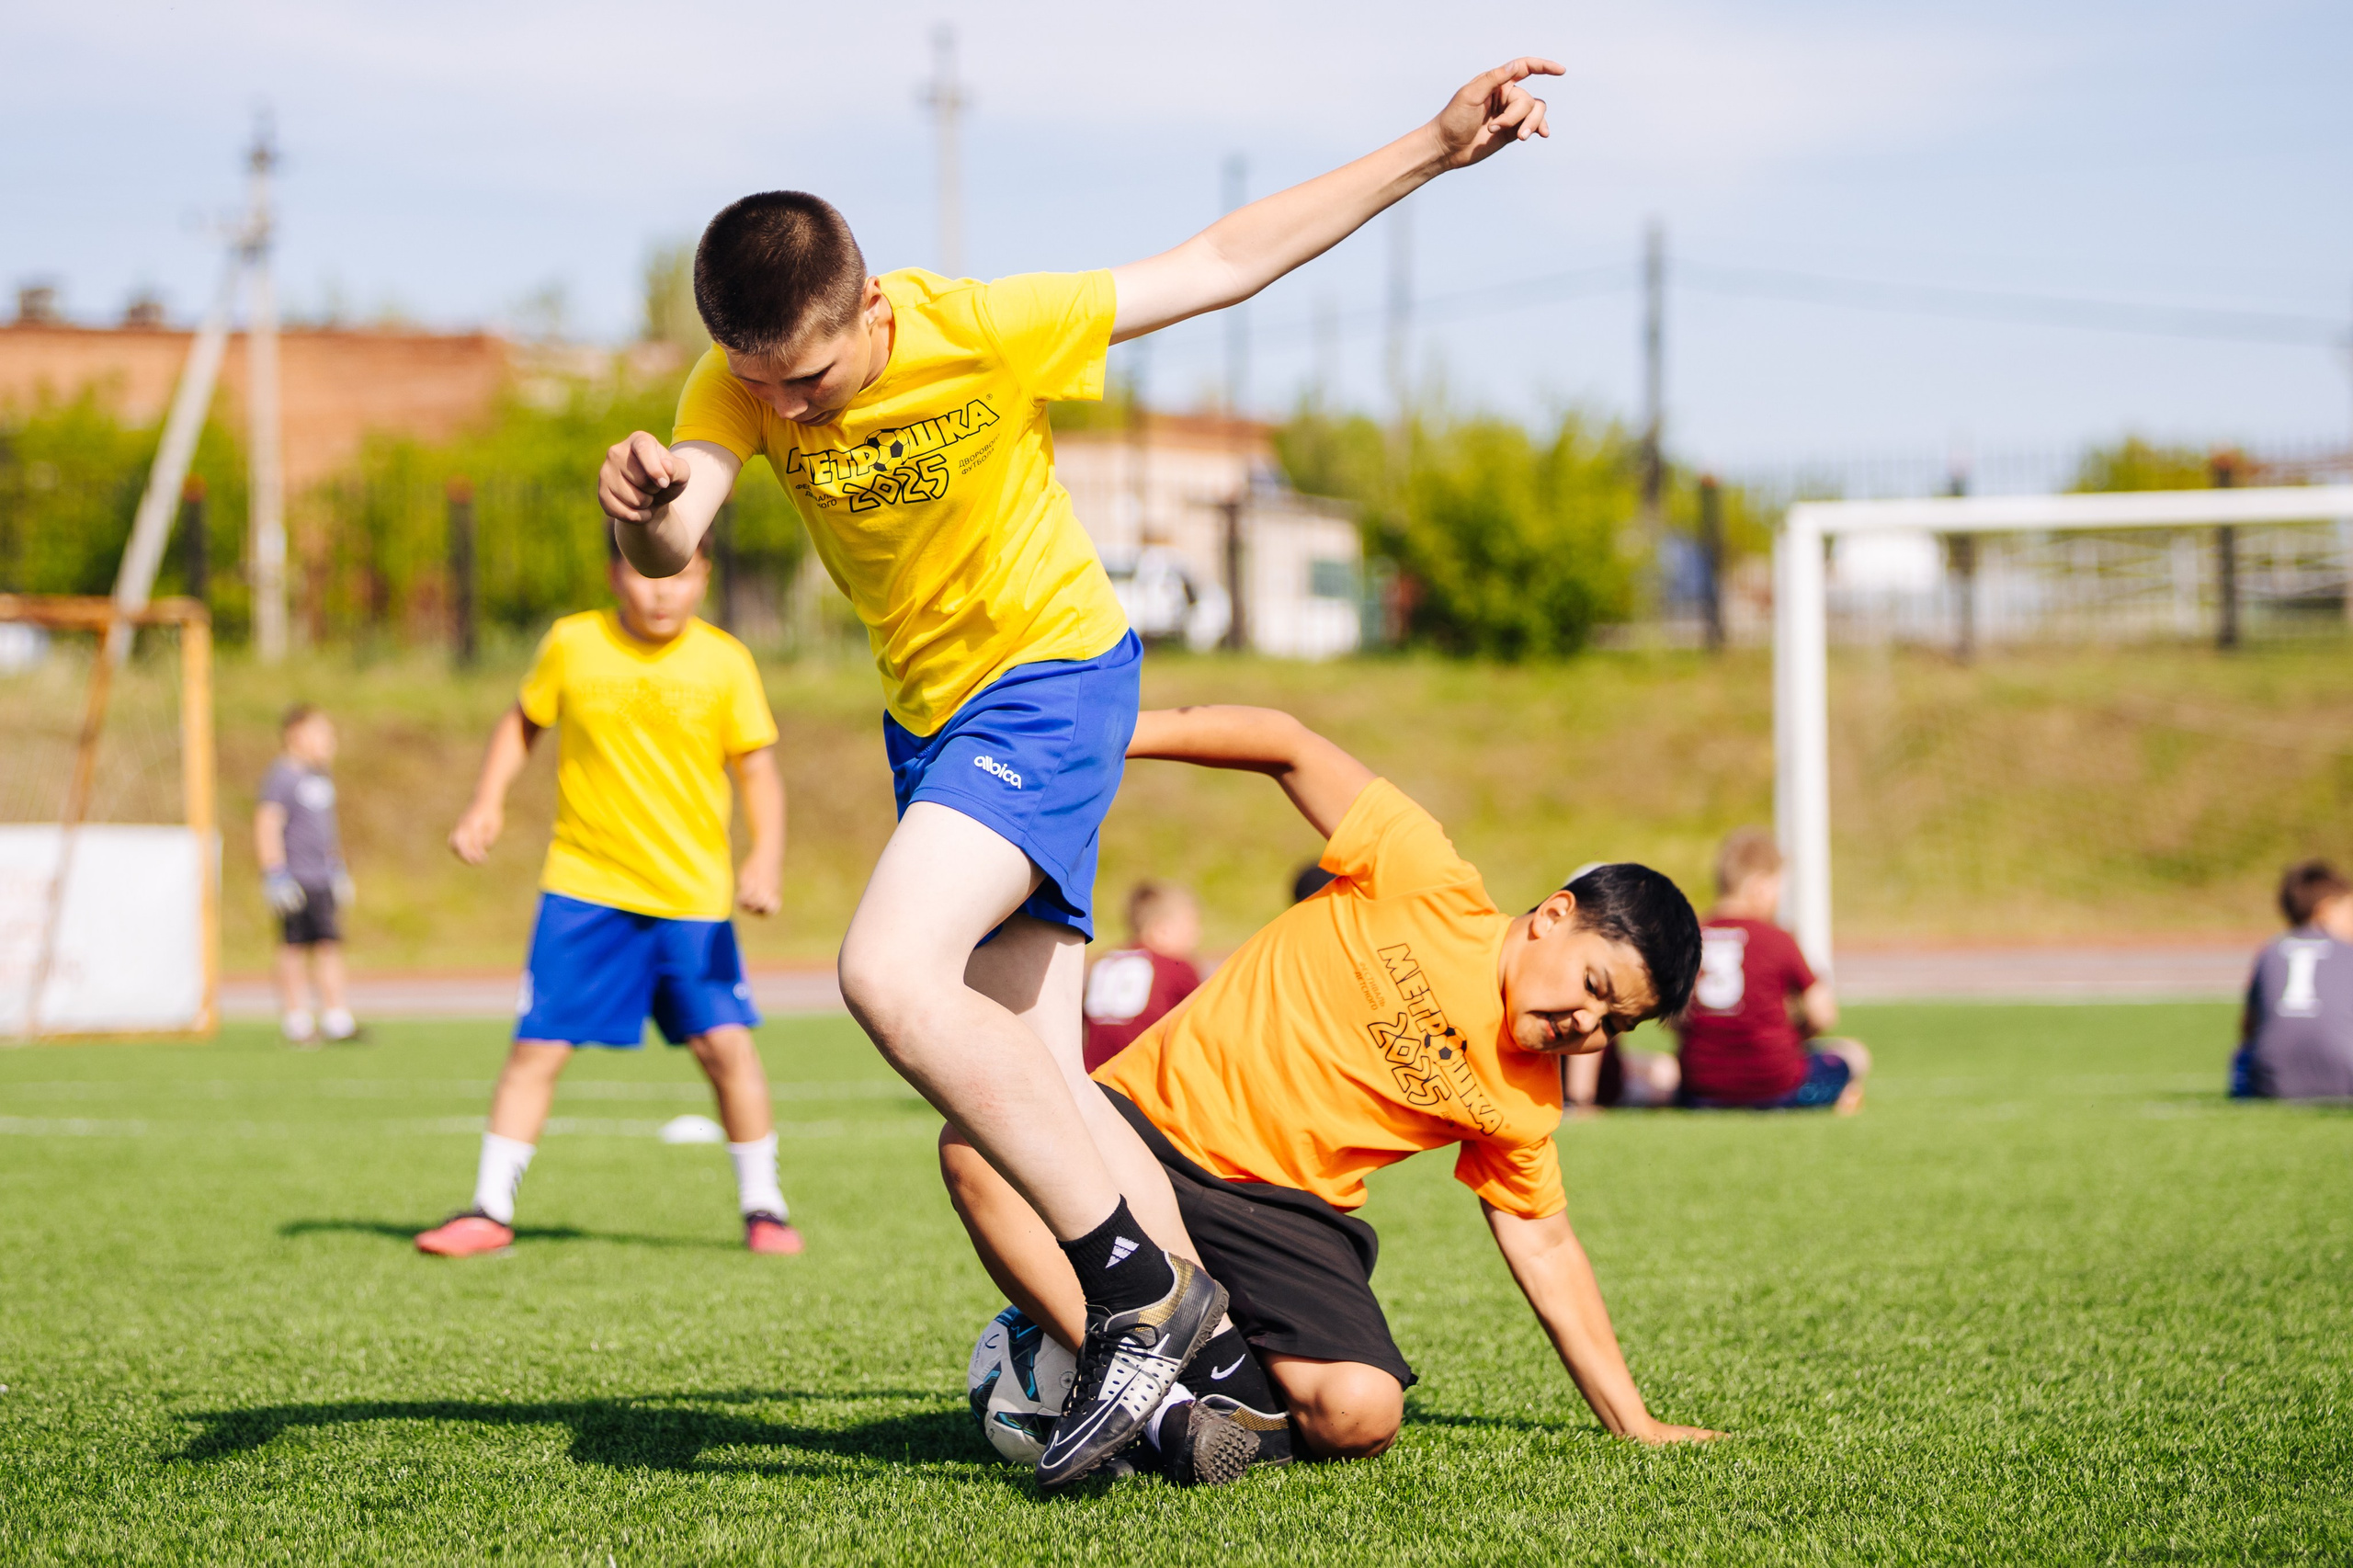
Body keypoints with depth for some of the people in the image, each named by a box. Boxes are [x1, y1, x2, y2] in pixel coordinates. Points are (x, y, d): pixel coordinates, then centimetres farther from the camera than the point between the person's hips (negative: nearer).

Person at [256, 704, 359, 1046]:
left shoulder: (321, 777, 16)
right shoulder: (281, 777, -11)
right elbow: (267, 826, -15)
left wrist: (339, 871, 27)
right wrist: (276, 876, -19)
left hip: (323, 878, 8)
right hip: (295, 875, -8)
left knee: (329, 944, 4)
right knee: (294, 947, -2)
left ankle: (336, 1018, 4)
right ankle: (295, 1018, 5)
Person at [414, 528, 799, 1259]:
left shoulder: (724, 662, -3)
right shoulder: (572, 644, -1)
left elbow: (757, 769, 1)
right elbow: (522, 721, 15)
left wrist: (766, 855, -13)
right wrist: (488, 802, 2)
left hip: (692, 892, 0)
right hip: (583, 888, 1)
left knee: (725, 1041, -9)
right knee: (538, 1046, -2)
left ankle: (762, 1206, 8)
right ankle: (490, 1211, 10)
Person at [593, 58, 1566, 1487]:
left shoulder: (987, 333, -22)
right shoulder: (743, 382, -10)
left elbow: (1223, 262, -12)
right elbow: (672, 545, -26)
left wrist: (1435, 151, -13)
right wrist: (646, 506, -51)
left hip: (1053, 680, -6)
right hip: (929, 715, 6)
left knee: (891, 975, -26)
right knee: (1026, 1098, 2)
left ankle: (1141, 1285, -19)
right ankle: (1194, 1352, 11)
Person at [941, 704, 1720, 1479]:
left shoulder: (1523, 1101, 5)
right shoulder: (1434, 890, -8)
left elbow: (1543, 1244, 16)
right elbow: (1287, 746, -6)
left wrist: (1633, 1420, 13)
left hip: (1283, 1211, 2)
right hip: (1153, 1117, -2)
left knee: (1363, 1415, -27)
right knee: (980, 1146, -36)